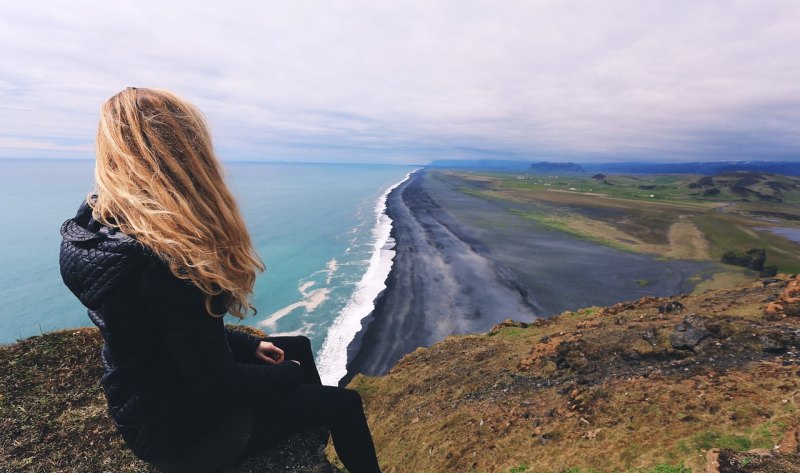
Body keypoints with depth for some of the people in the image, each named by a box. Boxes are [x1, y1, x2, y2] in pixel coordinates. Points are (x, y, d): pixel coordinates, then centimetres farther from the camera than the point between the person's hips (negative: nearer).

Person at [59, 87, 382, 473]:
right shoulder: (166, 260, -35)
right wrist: (289, 373, -9)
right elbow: (218, 385, -27)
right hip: (182, 428, -8)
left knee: (298, 346, 22)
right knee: (344, 405, 1)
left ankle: (318, 438, 43)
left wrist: (250, 344, 6)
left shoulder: (99, 225, -5)